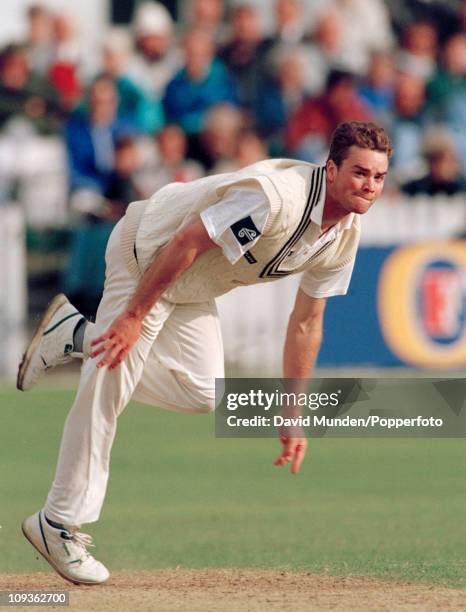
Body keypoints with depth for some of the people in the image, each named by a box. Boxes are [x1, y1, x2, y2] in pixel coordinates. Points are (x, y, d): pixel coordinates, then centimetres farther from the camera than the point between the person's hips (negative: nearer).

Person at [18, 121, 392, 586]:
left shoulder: (344, 238, -6)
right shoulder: (276, 196, -33)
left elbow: (306, 323, 3)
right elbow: (187, 242, -31)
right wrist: (135, 316, -29)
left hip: (193, 288, 9)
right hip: (146, 254, -8)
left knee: (202, 393, 8)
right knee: (111, 383, -10)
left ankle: (79, 334, 19)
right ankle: (60, 522, -4)